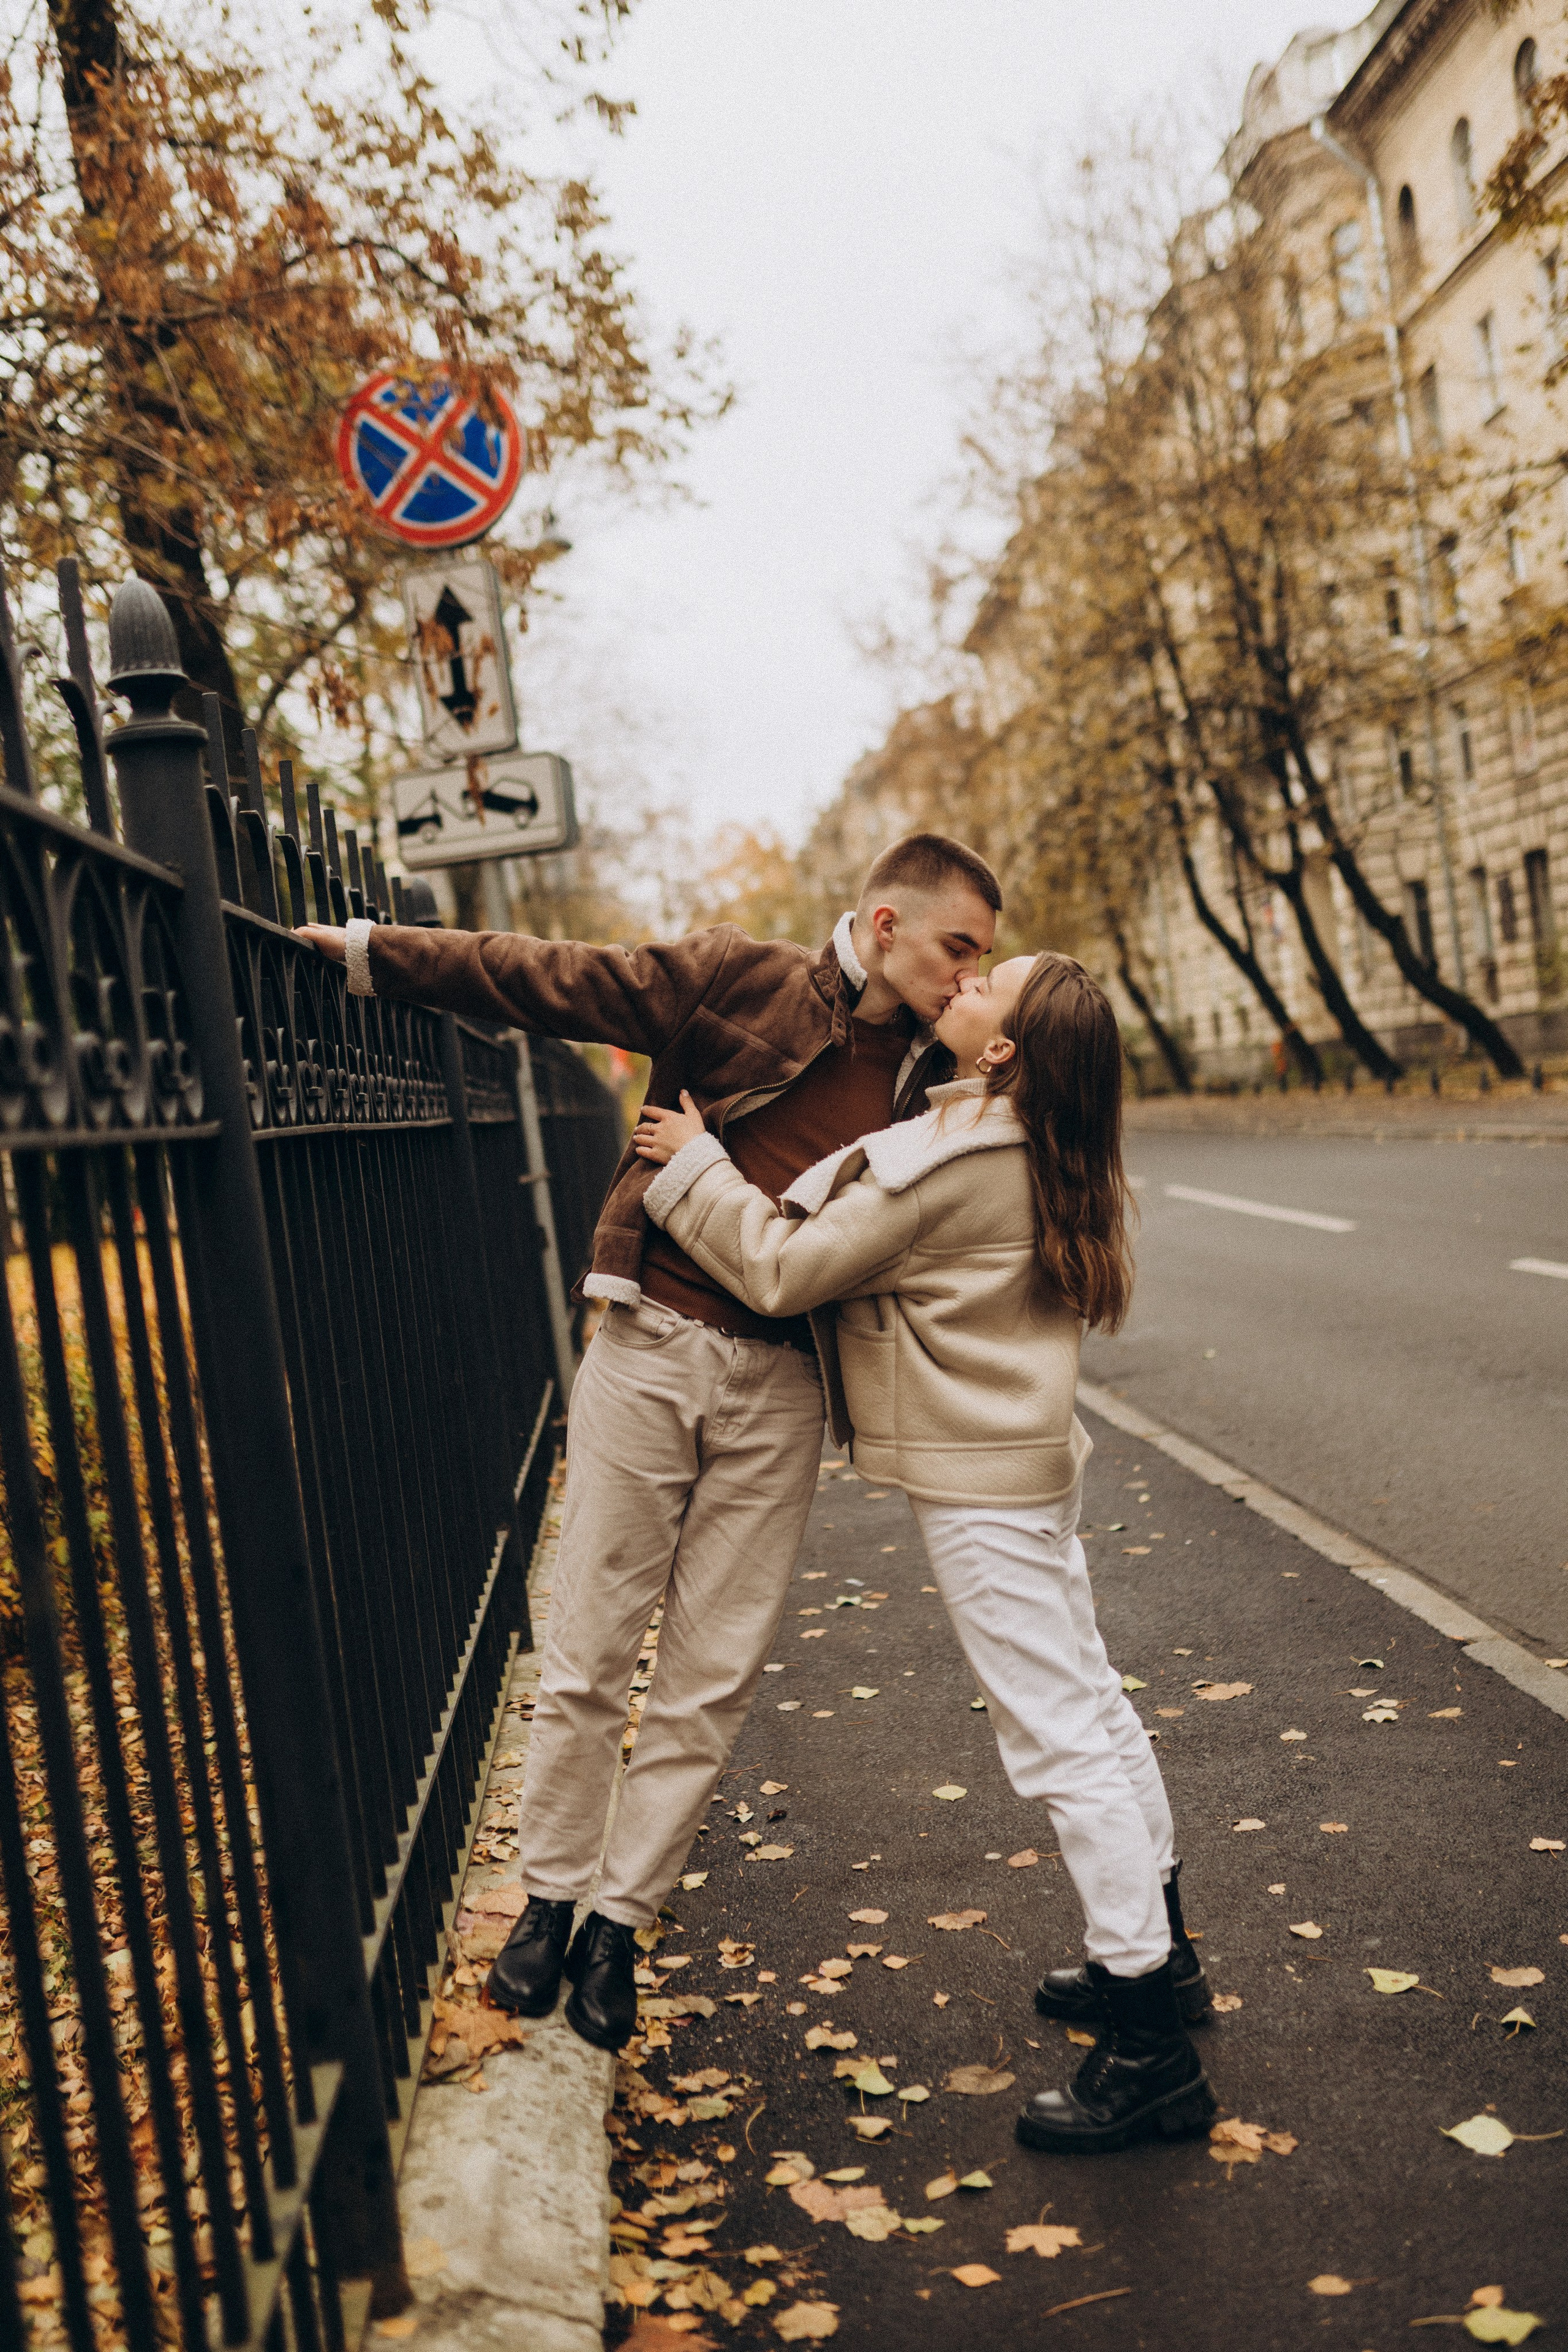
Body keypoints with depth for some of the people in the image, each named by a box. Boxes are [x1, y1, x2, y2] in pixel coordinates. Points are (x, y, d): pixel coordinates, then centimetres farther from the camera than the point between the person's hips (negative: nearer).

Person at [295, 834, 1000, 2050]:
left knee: (714, 1676, 5)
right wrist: (370, 949, -5)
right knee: (590, 1654, 5)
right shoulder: (739, 981, -3)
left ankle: (620, 1924, 21)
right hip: (654, 1346, -3)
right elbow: (549, 980, -2)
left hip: (780, 1385, 3)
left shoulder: (931, 1080, 8)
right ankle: (552, 1895, 25)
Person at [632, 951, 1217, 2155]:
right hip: (1028, 1460, 10)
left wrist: (693, 1163, -8)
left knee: (1059, 1741, -6)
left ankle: (1151, 2053, 1)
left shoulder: (944, 1167, -23)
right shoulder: (1036, 1154, 6)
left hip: (980, 1482, -10)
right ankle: (1157, 1953, 35)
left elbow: (783, 1269, -19)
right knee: (1088, 1704, 19)